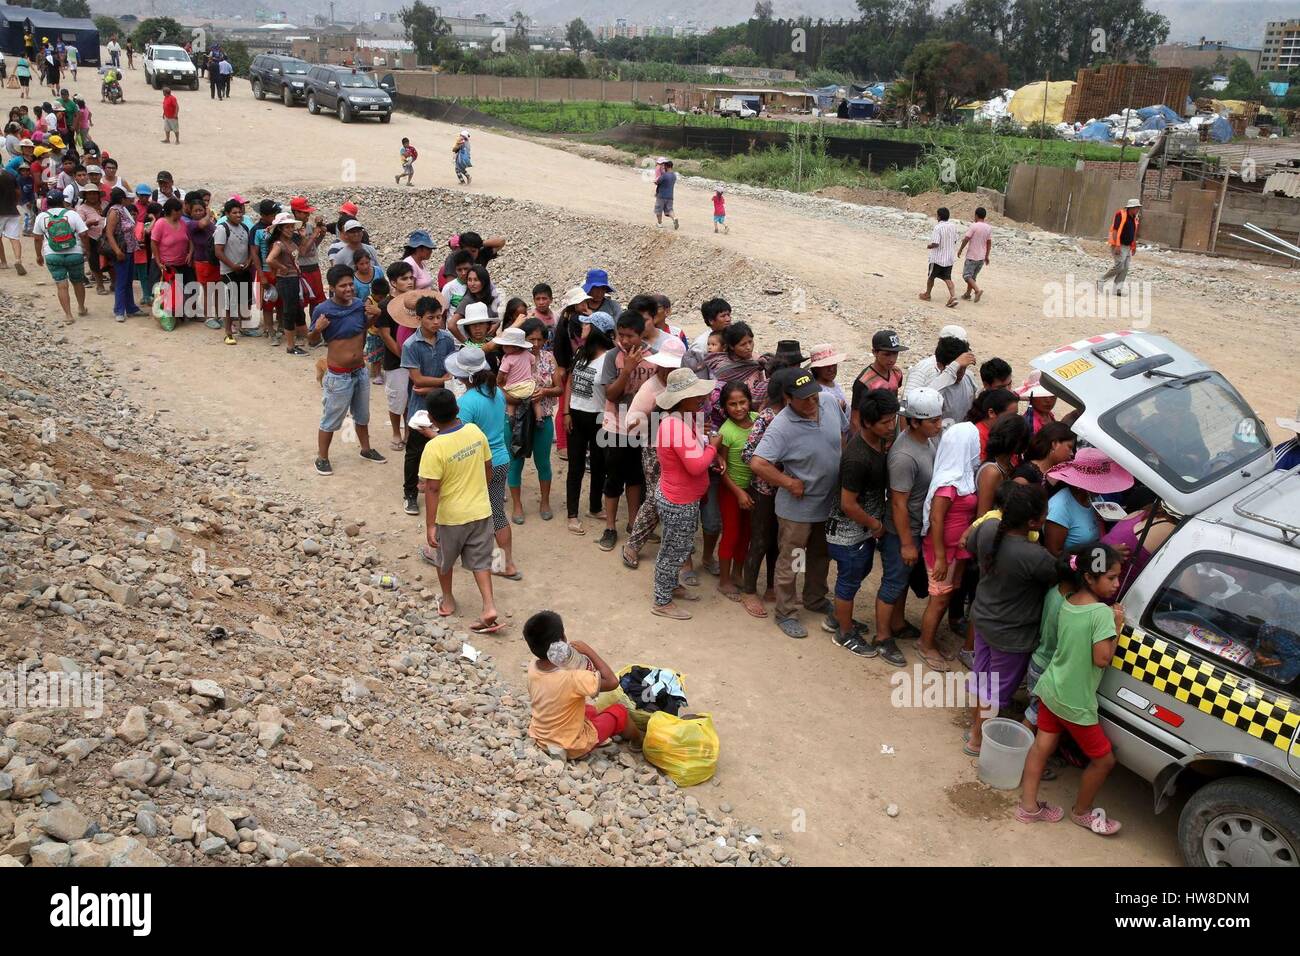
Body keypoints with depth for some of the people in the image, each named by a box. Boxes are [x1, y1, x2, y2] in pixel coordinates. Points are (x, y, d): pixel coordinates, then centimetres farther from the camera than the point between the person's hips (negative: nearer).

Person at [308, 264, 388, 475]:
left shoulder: (360, 304, -4)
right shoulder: (323, 310, -18)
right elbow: (312, 340, -8)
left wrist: (374, 315, -4)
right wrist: (317, 329, -29)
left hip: (360, 371, 6)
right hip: (338, 376, -5)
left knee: (362, 415, 24)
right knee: (330, 420, 7)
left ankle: (366, 449, 43)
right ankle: (322, 458, 23)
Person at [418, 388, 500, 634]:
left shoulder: (434, 448, -24)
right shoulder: (475, 431, -8)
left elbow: (432, 489, -22)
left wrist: (430, 525, -17)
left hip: (451, 516, -4)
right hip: (481, 510, 4)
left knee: (444, 559, 22)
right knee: (480, 561, 13)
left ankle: (447, 601, 39)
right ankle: (489, 608, 2)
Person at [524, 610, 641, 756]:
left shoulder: (532, 668, -13)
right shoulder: (571, 678, -35)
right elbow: (612, 681, -25)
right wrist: (589, 651, -21)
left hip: (540, 738, 6)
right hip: (571, 747, -6)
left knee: (589, 710, 31)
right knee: (619, 711, 13)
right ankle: (637, 740, 40)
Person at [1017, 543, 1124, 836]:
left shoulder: (1067, 603, 0)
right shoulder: (1101, 612, -25)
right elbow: (1102, 659, -24)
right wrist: (1117, 626, -15)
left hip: (1050, 688, 7)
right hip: (1075, 701, -7)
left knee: (1042, 746, 15)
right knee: (1103, 758, 13)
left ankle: (1028, 806, 25)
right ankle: (1082, 811, 31)